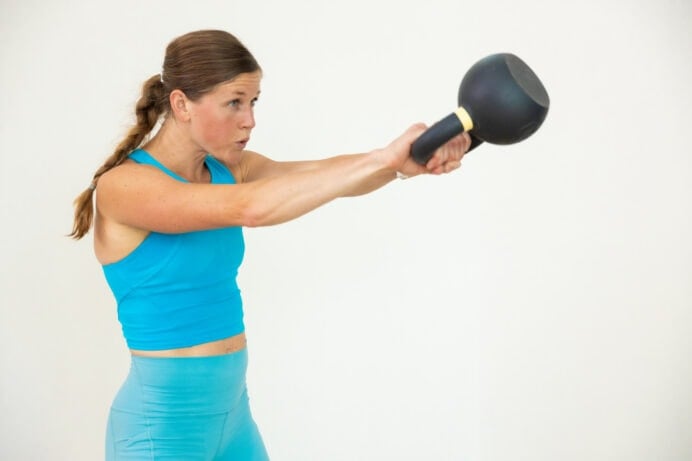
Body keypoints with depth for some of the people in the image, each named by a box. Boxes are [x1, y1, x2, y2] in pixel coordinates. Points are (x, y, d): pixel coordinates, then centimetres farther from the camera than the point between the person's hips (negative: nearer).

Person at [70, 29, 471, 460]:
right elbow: (248, 208, -32)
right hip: (162, 422, -7)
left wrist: (407, 160, -30)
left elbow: (323, 174, -10)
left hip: (232, 413, 7)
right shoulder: (122, 186, -17)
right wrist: (382, 157, -34)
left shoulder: (227, 170, 5)